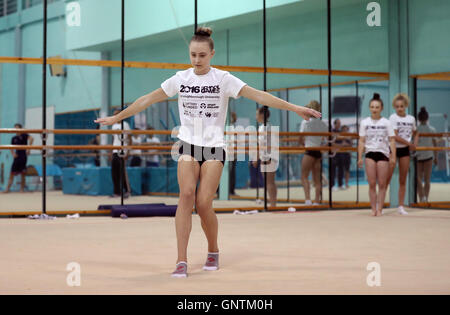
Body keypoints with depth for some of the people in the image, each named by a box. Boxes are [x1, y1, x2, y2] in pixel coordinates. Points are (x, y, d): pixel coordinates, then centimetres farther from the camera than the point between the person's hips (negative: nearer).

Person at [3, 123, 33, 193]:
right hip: (17, 157, 5)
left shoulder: (24, 135, -2)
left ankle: (22, 189, 5)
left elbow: (31, 138, -20)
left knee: (22, 174, -1)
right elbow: (11, 148, 19)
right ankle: (8, 189, 2)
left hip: (23, 157, -5)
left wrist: (28, 148, -25)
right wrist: (13, 153, -2)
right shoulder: (14, 138, 12)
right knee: (12, 173, 1)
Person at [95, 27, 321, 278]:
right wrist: (117, 118, 11)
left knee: (204, 204, -10)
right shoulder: (180, 78, 3)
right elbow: (148, 100, 10)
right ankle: (182, 262, -19)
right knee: (186, 194, -18)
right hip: (188, 145, 2)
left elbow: (258, 95, -11)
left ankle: (213, 252, 18)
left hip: (214, 148, -2)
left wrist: (295, 108, -19)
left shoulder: (223, 79, -5)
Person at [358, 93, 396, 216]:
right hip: (370, 153, 1)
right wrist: (360, 157, -2)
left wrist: (393, 157, -7)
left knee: (382, 184, -2)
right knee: (372, 183, -1)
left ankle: (379, 209, 3)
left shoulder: (386, 123, 3)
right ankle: (373, 209, 3)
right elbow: (361, 141, 5)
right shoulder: (365, 122, 6)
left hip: (383, 153, -1)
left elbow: (392, 140, 1)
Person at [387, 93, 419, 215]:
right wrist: (409, 143, -12)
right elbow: (395, 136, -16)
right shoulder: (393, 118, -8)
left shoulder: (411, 119, 6)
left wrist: (415, 144, 4)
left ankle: (401, 206, 11)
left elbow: (415, 133, 22)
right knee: (387, 178, -8)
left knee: (403, 180, 6)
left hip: (405, 150, 4)